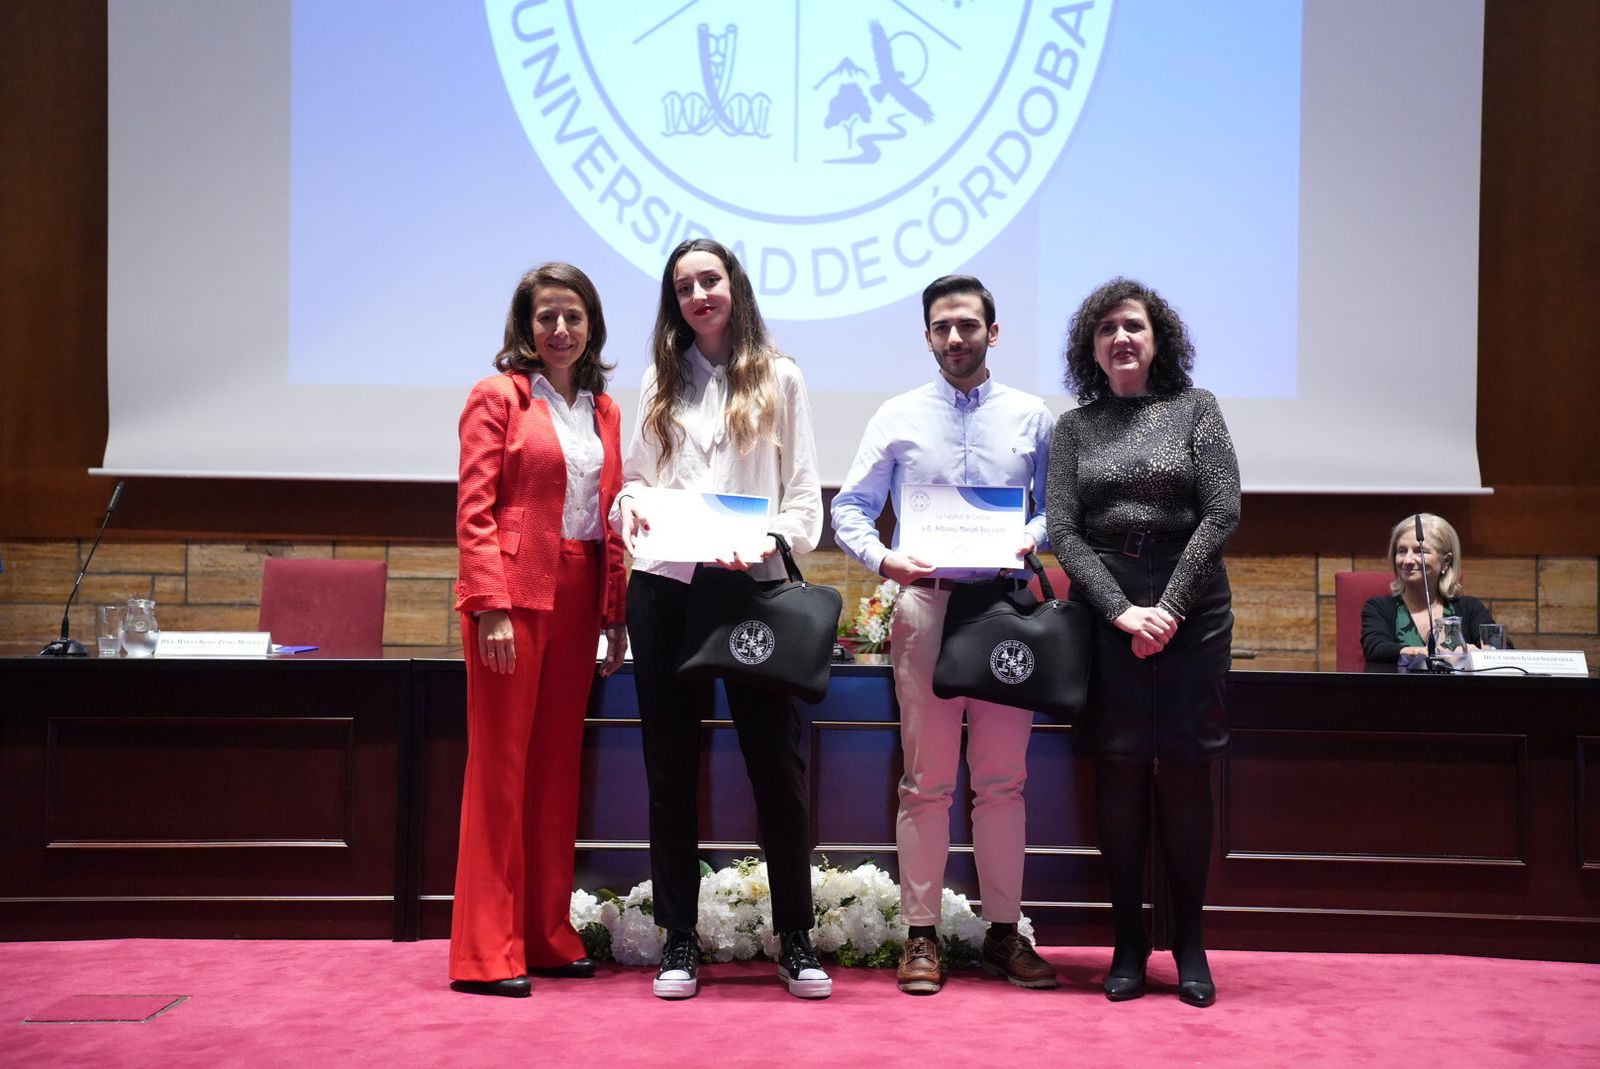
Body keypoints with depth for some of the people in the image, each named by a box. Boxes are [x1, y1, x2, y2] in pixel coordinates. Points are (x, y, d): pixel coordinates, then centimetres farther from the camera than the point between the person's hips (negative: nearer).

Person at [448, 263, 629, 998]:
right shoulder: (499, 398, -1)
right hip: (514, 595, -6)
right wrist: (490, 608, -16)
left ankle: (548, 935, 19)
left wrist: (616, 613, 10)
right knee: (500, 767, -3)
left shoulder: (603, 410, 16)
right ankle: (486, 952, 2)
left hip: (578, 600, 6)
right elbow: (473, 511, -7)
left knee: (558, 767, 10)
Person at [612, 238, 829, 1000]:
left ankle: (795, 940, 10)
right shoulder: (659, 382, 14)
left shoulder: (779, 379, 7)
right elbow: (633, 479, 13)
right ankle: (679, 941, 14)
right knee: (670, 765, 5)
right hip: (664, 587, 2)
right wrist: (632, 506, -10)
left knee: (776, 762, -2)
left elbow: (804, 494, 3)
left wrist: (766, 541, -16)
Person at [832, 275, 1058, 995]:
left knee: (1002, 777, 3)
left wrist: (1033, 536, -9)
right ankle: (921, 936, 6)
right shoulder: (899, 417, 9)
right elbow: (849, 506, 7)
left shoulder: (1030, 417, 12)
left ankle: (1004, 932, 11)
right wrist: (882, 558, -12)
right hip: (925, 602, -1)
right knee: (927, 778, 0)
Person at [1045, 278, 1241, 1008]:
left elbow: (1222, 513, -2)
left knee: (1185, 769, 0)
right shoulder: (1074, 428, 9)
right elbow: (1063, 531, 1)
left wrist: (1170, 606, -11)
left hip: (1191, 612, -1)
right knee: (1118, 770, 0)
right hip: (1104, 613, 1)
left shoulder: (1195, 410, 7)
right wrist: (1122, 611, -12)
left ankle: (1189, 943, 11)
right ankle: (1128, 943, 10)